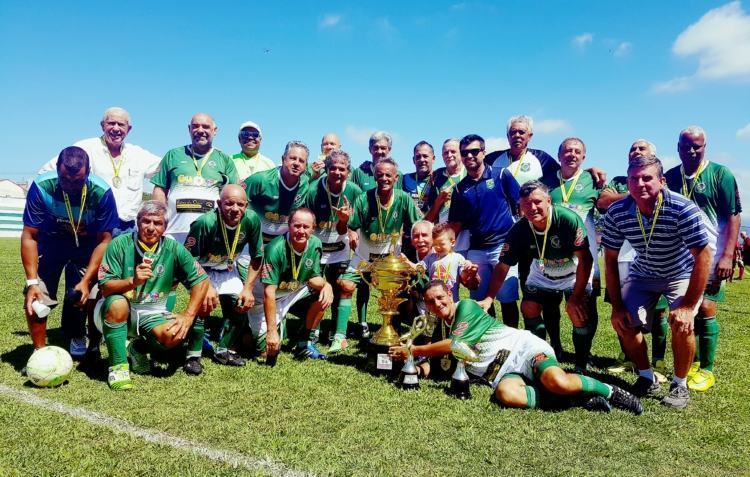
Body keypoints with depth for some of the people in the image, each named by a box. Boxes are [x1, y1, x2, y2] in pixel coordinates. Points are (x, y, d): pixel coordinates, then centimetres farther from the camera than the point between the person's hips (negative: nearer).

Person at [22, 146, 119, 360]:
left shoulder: (101, 192, -28)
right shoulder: (41, 187, -27)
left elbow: (104, 240, -17)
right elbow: (29, 236, -18)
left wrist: (86, 280, -22)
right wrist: (32, 281, -23)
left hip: (86, 248, 0)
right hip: (50, 244, 1)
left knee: (84, 297, -14)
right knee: (35, 297, -14)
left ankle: (78, 340, 15)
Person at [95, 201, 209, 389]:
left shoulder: (173, 249, -6)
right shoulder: (120, 244, -12)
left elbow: (201, 280, -7)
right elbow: (105, 288, -16)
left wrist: (189, 315, -16)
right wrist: (132, 281, -36)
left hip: (152, 314, 2)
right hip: (121, 310, -1)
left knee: (175, 336, -26)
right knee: (118, 303, -35)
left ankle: (137, 347, 8)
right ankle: (118, 366, -20)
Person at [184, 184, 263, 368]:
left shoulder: (252, 219, -21)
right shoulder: (205, 222, -34)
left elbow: (257, 257, -7)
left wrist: (248, 289, -10)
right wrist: (207, 287, -32)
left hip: (228, 270, 5)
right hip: (201, 270, -4)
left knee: (241, 307, 0)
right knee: (204, 304, -25)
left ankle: (223, 351, 23)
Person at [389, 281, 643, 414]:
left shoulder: (467, 306, -2)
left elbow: (454, 345, -12)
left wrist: (414, 350, -6)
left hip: (522, 347, -4)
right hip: (501, 372, 4)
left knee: (558, 382, -34)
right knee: (505, 394, -34)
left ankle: (608, 391, -3)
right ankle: (576, 396, -18)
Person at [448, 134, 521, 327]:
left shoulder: (501, 175, 1)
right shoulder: (461, 188, 9)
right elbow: (456, 224, 12)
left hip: (503, 246, -3)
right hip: (476, 250, 4)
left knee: (507, 298, -1)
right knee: (481, 300, 9)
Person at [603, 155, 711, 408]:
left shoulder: (683, 209, -30)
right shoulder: (617, 213, -21)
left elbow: (703, 256, -25)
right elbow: (610, 259, -11)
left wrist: (689, 306, -26)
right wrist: (617, 306, -12)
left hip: (682, 275, -3)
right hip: (643, 274, 3)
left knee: (682, 325, -24)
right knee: (625, 322, -10)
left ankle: (680, 385, 1)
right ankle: (647, 379, 15)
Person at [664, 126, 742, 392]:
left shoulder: (720, 174, -3)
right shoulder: (670, 177, 8)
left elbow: (733, 216, -6)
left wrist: (727, 255, -14)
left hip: (709, 256, -4)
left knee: (705, 310, -4)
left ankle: (706, 370, 9)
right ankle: (693, 362, 24)